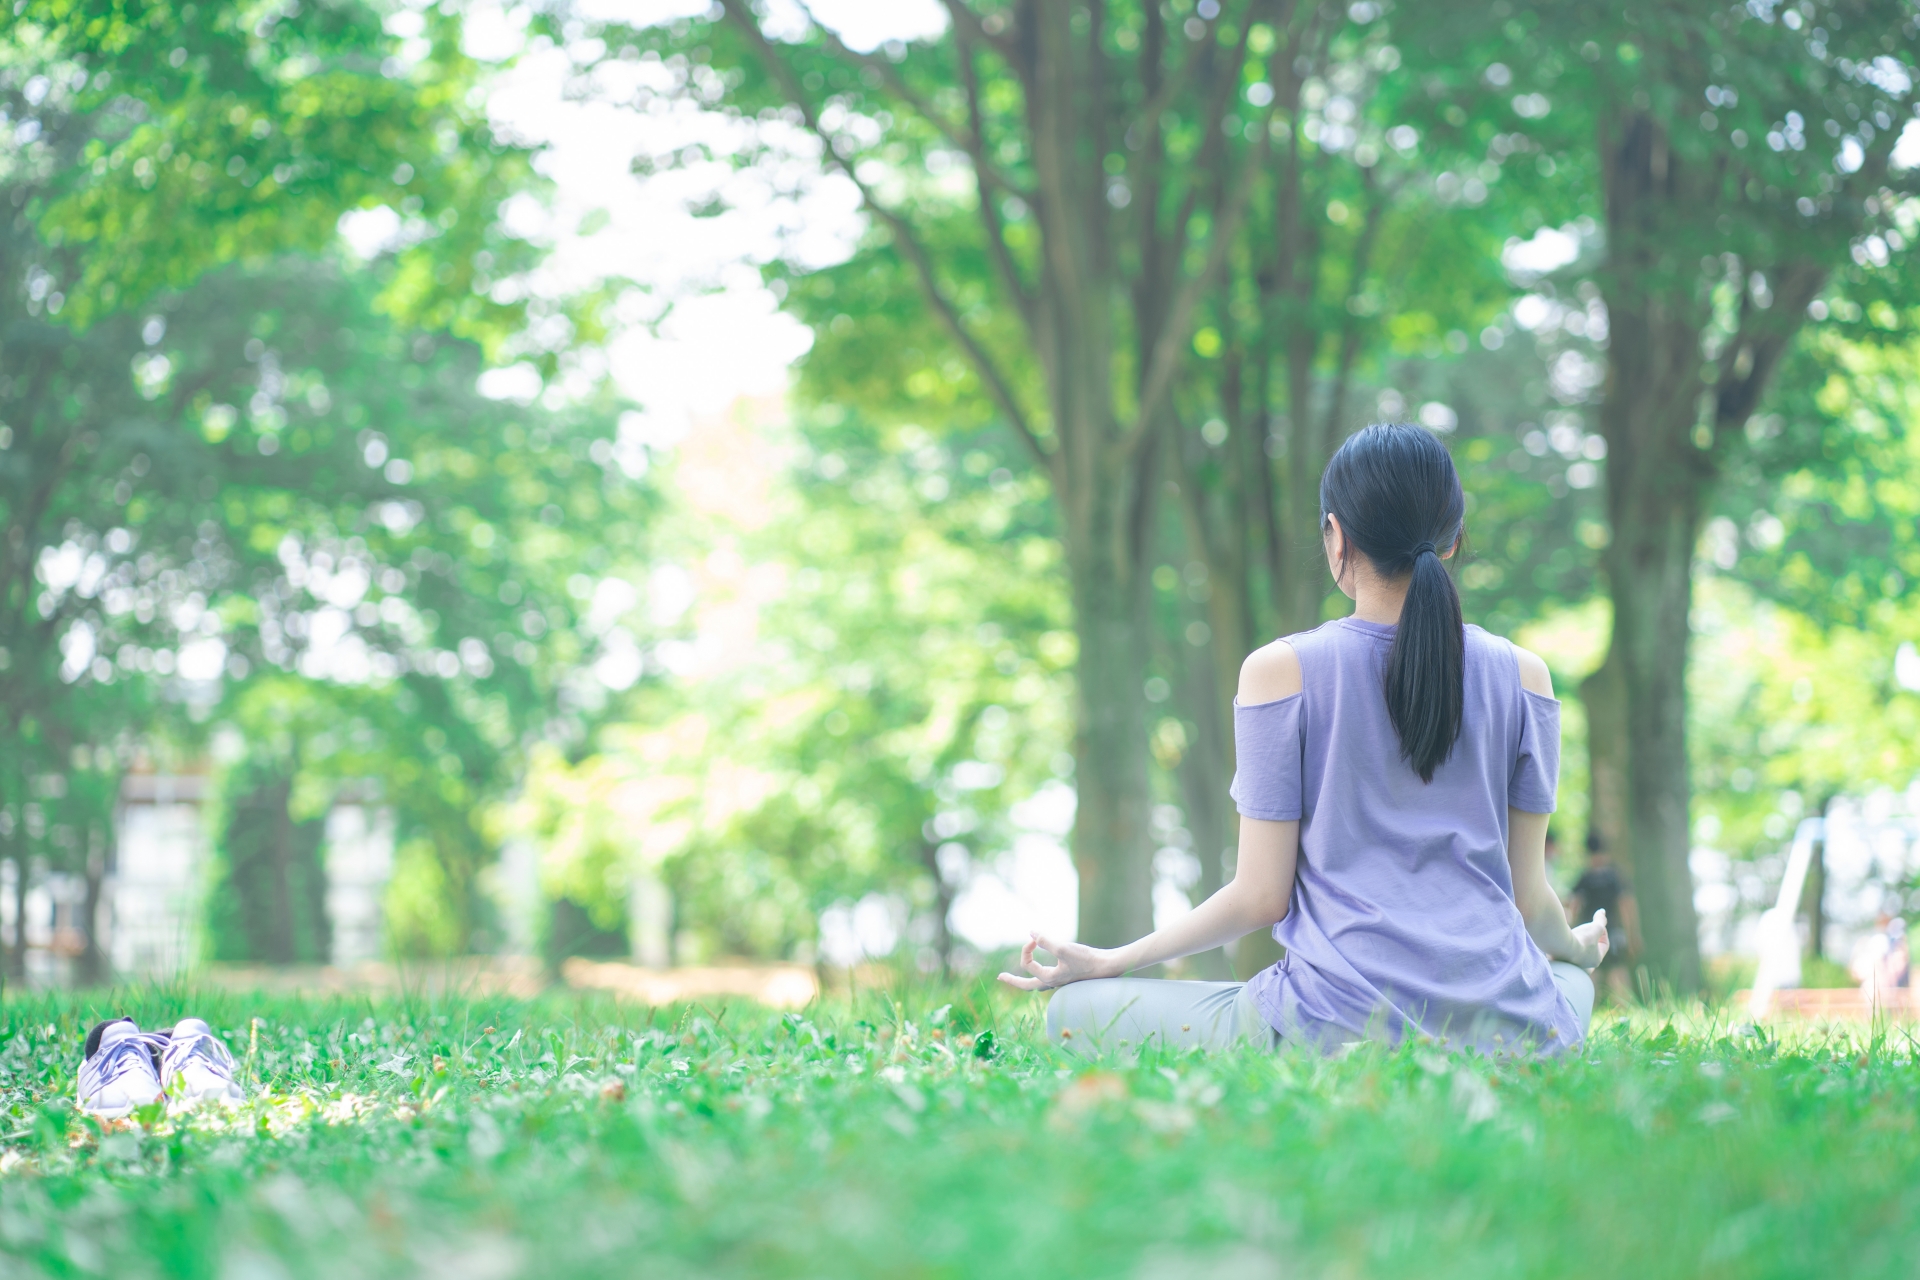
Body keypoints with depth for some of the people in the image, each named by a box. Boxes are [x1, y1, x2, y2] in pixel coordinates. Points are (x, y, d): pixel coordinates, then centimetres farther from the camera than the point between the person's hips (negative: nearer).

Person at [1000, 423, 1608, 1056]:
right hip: (1507, 1027, 4)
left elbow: (1261, 898, -3)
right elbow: (1528, 899, 10)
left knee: (1076, 1014, 11)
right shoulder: (1522, 675, 4)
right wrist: (1576, 949, 35)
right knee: (1573, 981, 41)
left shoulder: (1281, 670, -4)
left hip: (1337, 1024, -4)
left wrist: (1110, 961, 11)